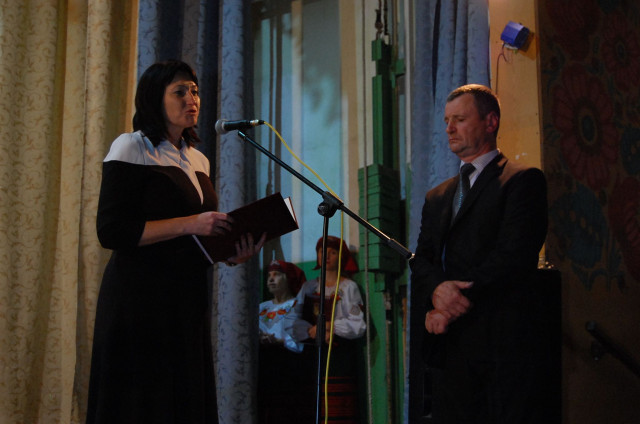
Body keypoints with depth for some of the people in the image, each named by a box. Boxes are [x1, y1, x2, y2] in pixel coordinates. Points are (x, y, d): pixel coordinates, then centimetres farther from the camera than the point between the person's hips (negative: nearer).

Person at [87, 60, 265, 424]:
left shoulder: (197, 160, 16)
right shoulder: (131, 148, -4)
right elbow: (111, 231, -13)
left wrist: (234, 253, 2)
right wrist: (190, 224, -18)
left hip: (189, 301, 7)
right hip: (141, 298, -7)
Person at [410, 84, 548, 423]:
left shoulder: (523, 180, 1)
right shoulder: (437, 197, 22)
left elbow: (515, 255, -11)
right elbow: (420, 260, 13)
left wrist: (453, 306, -13)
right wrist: (436, 290, -11)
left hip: (502, 343, -6)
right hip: (449, 343, 6)